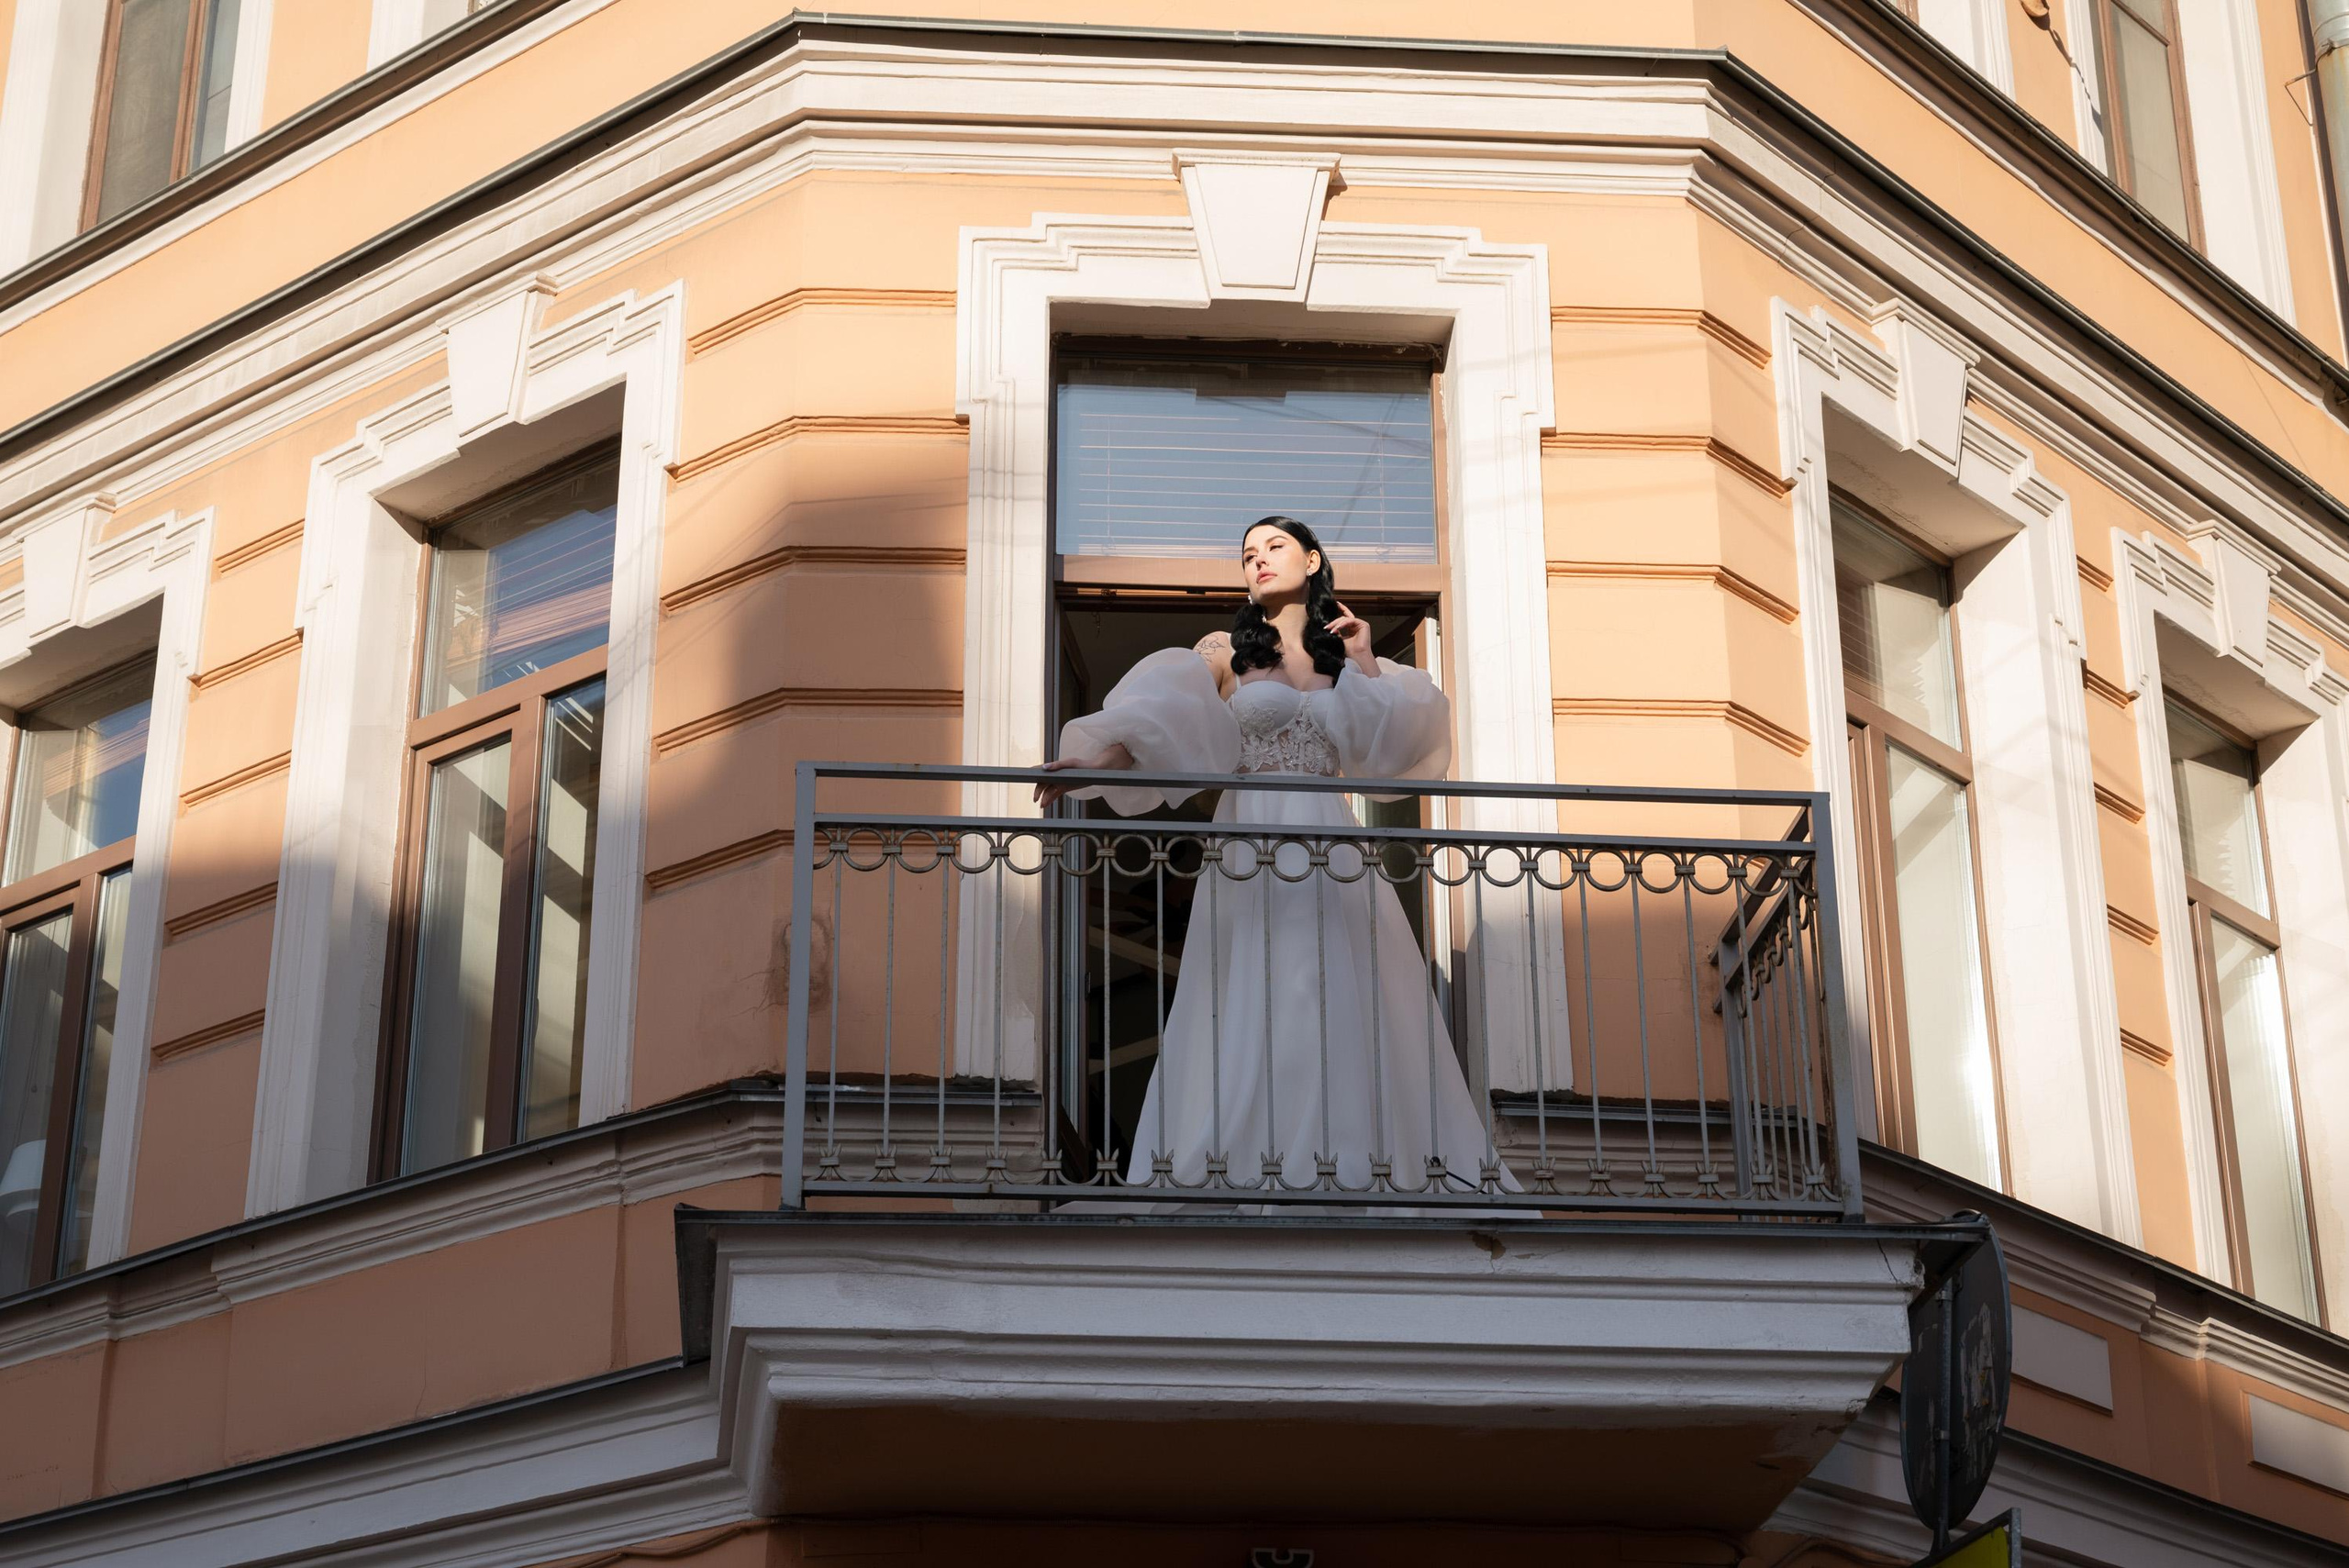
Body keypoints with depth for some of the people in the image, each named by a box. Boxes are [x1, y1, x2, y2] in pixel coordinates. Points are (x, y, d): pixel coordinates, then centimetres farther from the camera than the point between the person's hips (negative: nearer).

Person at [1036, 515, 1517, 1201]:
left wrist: (1362, 663, 5)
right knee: (1249, 1011, -9)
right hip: (1251, 839, -2)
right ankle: (1242, 1164, -12)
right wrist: (1093, 762, -22)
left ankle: (1356, 1161, -1)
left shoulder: (1345, 656, 18)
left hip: (1330, 844, 2)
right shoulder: (1225, 652, 10)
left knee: (1342, 1011, -3)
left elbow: (1397, 743, 5)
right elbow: (1153, 719, -6)